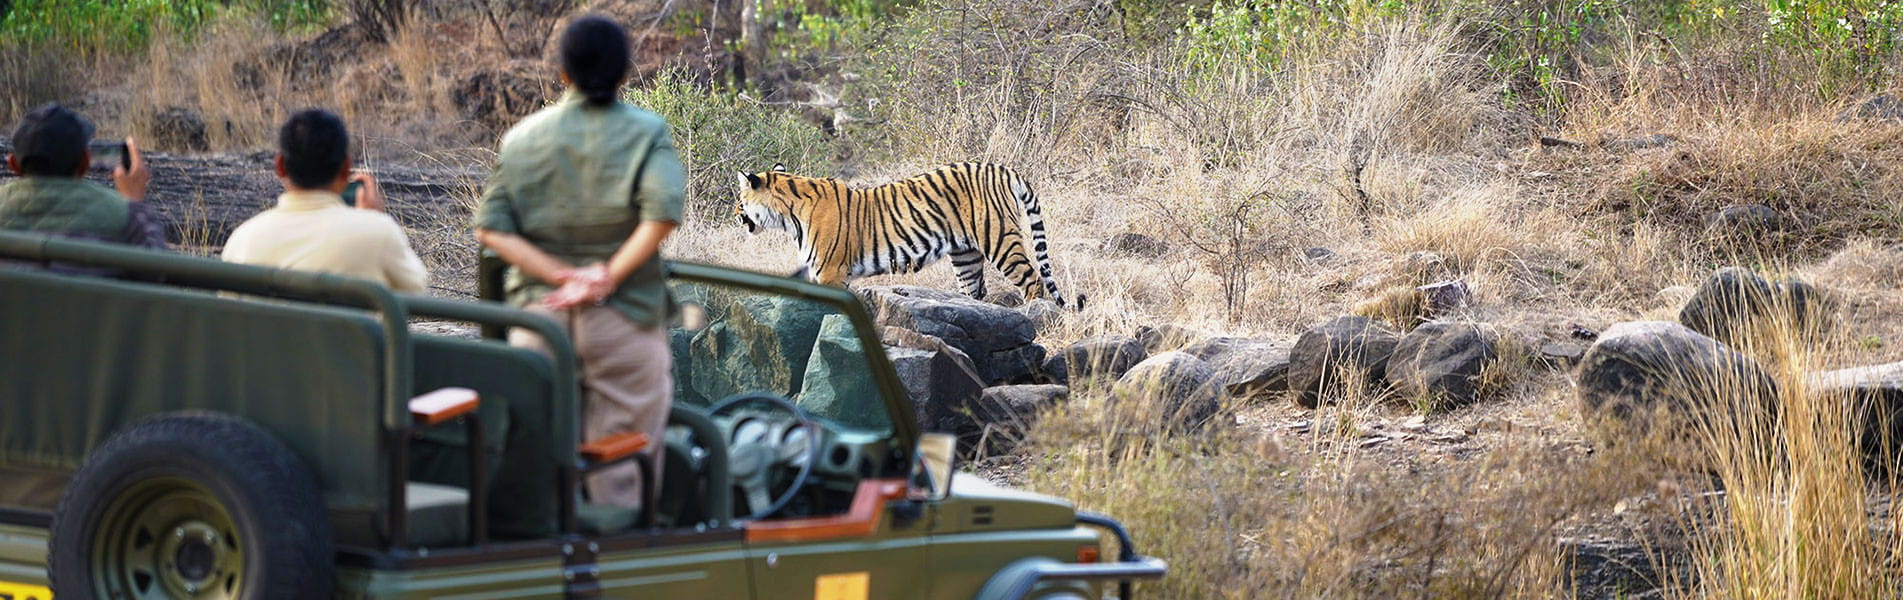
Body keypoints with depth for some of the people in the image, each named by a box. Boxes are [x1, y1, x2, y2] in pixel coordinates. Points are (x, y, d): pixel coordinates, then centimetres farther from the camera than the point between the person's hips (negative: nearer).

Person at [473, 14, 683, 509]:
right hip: (622, 320, -3)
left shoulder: (523, 137, 7)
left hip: (539, 313, 3)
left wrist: (562, 276, -9)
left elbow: (491, 228, -3)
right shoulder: (645, 134, -3)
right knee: (621, 473, 2)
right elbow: (662, 212, -20)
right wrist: (608, 279, -15)